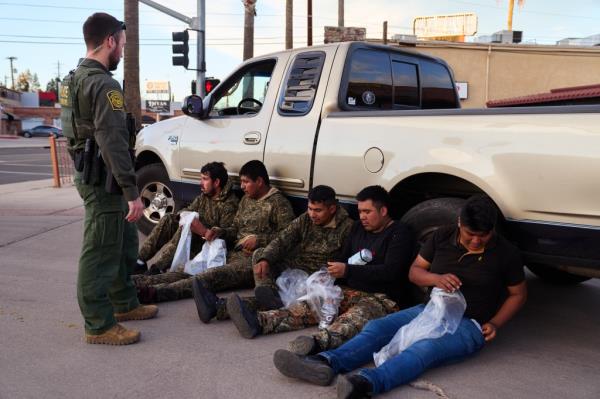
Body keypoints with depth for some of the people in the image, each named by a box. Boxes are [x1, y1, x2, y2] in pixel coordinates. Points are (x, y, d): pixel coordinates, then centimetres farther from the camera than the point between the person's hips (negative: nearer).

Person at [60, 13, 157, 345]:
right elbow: (113, 143, -24)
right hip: (103, 181, -10)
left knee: (123, 244, 20)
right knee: (100, 253, -2)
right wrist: (132, 192, -24)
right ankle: (99, 326, 8)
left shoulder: (73, 80, 14)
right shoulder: (103, 85, -18)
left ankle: (124, 304, 32)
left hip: (89, 174, 10)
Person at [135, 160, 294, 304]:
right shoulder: (246, 199, 21)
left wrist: (259, 239, -18)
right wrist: (220, 231, 1)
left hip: (256, 261, -8)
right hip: (235, 254, 8)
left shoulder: (278, 203, -3)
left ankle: (154, 292, -48)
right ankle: (138, 283, -23)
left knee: (214, 275, -31)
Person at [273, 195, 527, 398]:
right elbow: (414, 271, 7)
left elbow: (518, 294, 7)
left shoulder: (506, 253, -4)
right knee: (376, 327, -20)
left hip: (469, 325, -5)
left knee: (427, 347, -37)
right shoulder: (442, 237, 2)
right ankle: (325, 364, -41)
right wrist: (435, 279, -15)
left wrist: (494, 323, -7)